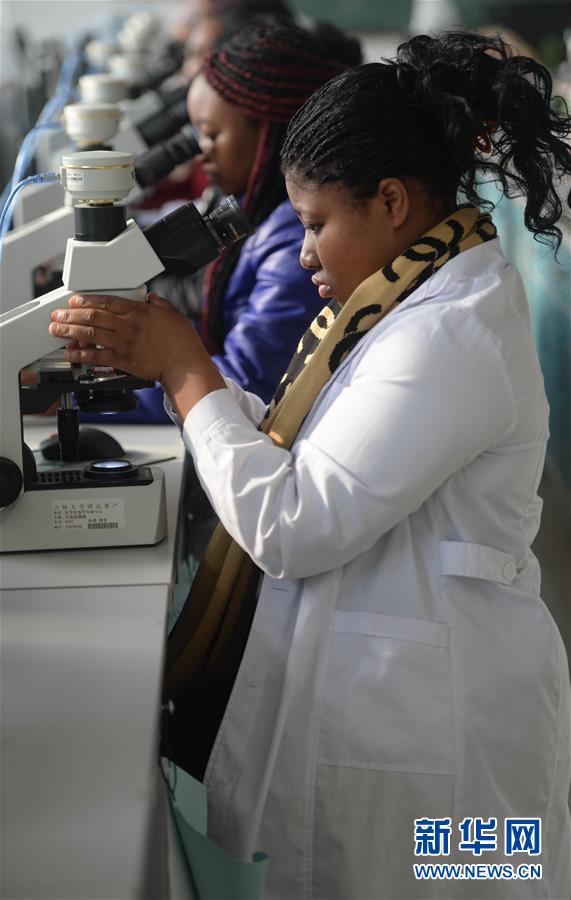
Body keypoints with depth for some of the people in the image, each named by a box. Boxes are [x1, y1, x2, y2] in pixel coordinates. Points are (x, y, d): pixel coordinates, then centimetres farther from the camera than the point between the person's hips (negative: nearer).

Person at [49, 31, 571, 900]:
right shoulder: (412, 296, 8)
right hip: (380, 690, 9)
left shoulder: (451, 336, -24)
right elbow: (294, 447, 10)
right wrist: (158, 360, 1)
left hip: (416, 729, -9)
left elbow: (291, 529, -24)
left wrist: (183, 366, -14)